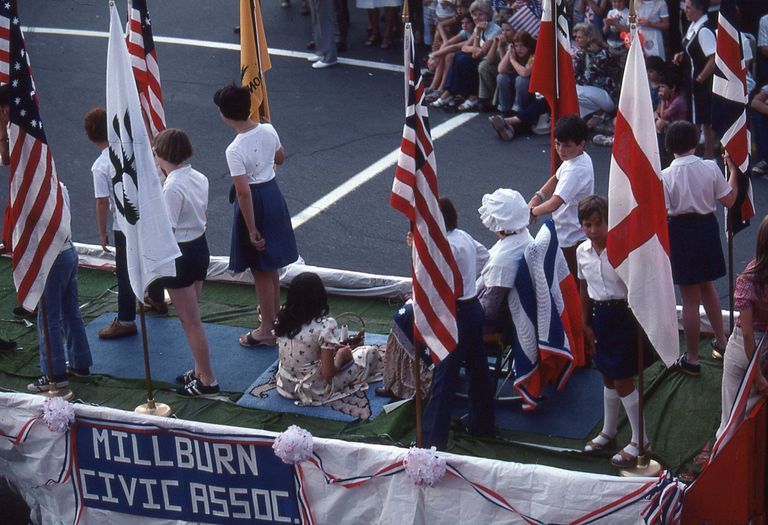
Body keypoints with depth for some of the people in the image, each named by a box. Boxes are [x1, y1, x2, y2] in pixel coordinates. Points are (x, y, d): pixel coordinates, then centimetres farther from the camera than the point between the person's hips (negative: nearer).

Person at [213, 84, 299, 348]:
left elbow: (243, 192, -24)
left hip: (254, 202, -7)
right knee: (270, 263, 24)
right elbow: (280, 158, 12)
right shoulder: (269, 130, -7)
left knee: (260, 269, 7)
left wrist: (252, 230, -18)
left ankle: (267, 330, 18)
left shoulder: (235, 150, -26)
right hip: (273, 194, 7)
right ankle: (274, 311, 42)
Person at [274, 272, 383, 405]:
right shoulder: (325, 326, -25)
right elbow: (328, 374, -22)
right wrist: (341, 355, -2)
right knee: (372, 352, 8)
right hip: (315, 392, -7)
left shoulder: (282, 319, -7)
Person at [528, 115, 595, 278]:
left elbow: (553, 204, -36)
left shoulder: (575, 170, -29)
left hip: (572, 240, -10)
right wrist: (536, 197, 1)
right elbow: (556, 179, 17)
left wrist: (533, 211, -17)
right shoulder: (580, 158, 2)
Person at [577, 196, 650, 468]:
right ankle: (608, 432, 35)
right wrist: (586, 324, 13)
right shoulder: (582, 251, 1)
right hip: (598, 316, 6)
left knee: (622, 380, -3)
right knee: (608, 377, 20)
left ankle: (640, 441, 9)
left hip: (622, 315, -6)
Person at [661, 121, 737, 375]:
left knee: (690, 299, 6)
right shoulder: (710, 168, -9)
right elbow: (729, 201, 0)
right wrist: (733, 171, 10)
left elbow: (662, 214, -18)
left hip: (681, 232, -4)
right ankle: (721, 340, 41)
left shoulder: (666, 176, -18)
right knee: (707, 286, 29)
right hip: (707, 227, 4)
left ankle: (692, 359, 18)